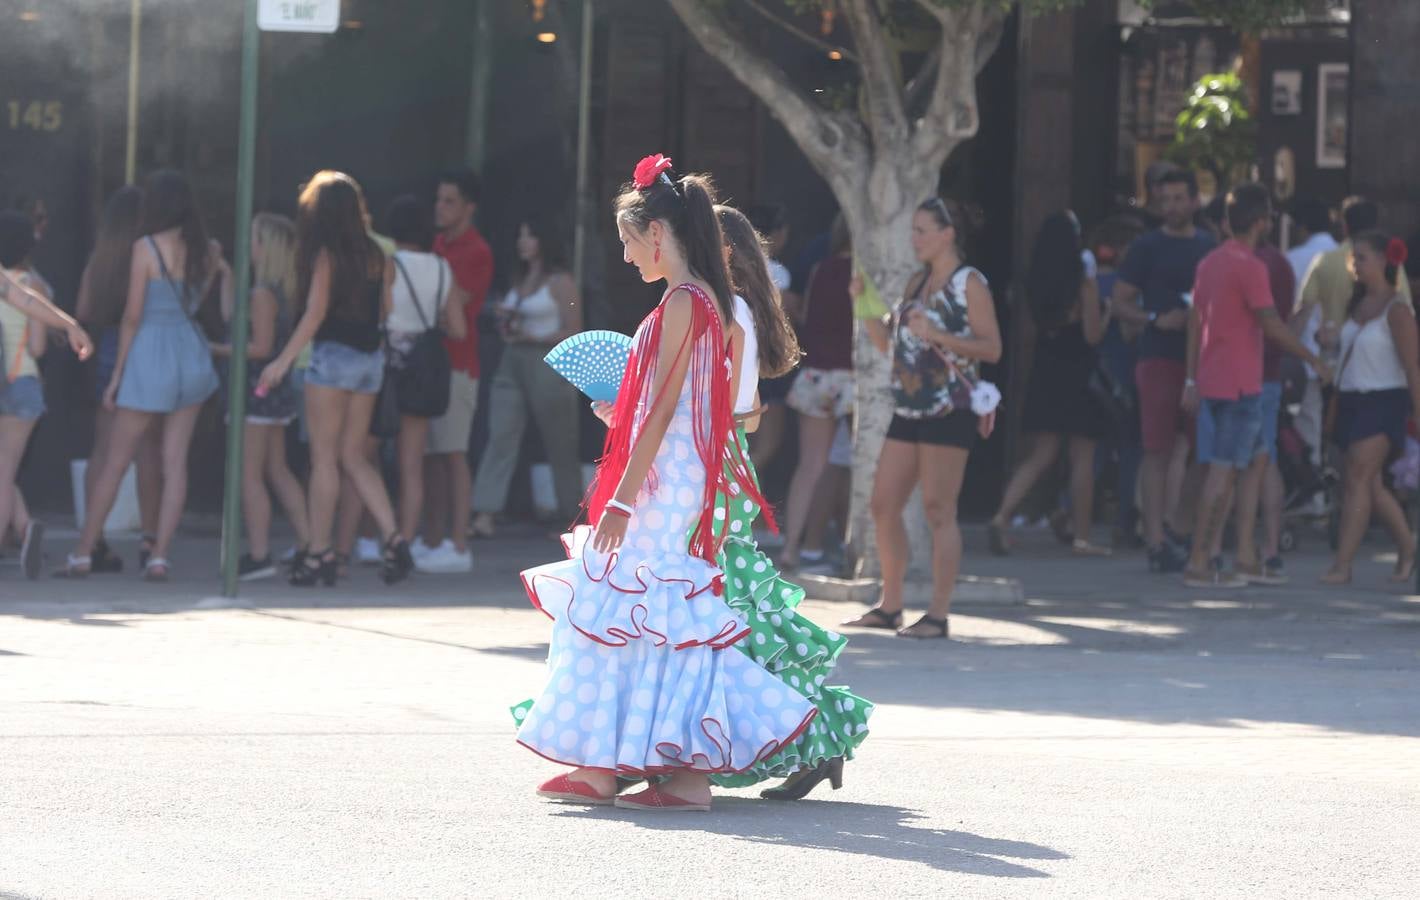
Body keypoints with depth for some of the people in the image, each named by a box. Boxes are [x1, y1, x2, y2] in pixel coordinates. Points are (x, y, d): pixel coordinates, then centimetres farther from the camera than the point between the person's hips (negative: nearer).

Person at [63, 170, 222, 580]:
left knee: (115, 463, 5)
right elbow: (198, 299, 6)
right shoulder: (206, 250, 1)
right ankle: (160, 557, 0)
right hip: (192, 354, 4)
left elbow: (132, 316, -11)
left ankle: (83, 553, 10)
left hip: (151, 354, -4)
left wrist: (117, 373, -5)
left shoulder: (146, 248, -12)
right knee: (175, 462, 5)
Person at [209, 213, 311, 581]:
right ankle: (306, 544, 15)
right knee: (277, 470, 16)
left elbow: (260, 347, -20)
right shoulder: (279, 291, 11)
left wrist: (218, 351, -13)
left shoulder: (262, 294, -17)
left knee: (248, 475, -5)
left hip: (257, 387, -10)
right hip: (275, 387, 10)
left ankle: (259, 554, -5)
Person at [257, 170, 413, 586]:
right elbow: (385, 309, 9)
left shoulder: (325, 254, -9)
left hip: (333, 354, -6)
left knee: (324, 457, 0)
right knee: (354, 456, 10)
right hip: (370, 357, 6)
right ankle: (393, 539, -5)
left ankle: (320, 552, 0)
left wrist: (283, 360, -14)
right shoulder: (375, 254, 8)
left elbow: (315, 314, -14)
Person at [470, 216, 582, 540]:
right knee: (500, 437, -9)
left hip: (548, 365, -6)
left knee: (560, 447, 3)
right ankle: (484, 515, -18)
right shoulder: (521, 282, 17)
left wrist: (531, 338, -15)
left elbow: (574, 333, -8)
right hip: (512, 365, 6)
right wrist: (504, 321, 3)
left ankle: (572, 519, 15)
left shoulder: (560, 283, -4)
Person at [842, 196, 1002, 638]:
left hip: (949, 411, -8)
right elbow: (888, 343, 20)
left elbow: (991, 347, -12)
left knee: (938, 510, -7)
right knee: (883, 505, 7)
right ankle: (889, 606, 17)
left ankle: (938, 614, -4)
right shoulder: (917, 283, 18)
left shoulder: (969, 283, -5)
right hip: (909, 409, 8)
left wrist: (936, 335, -19)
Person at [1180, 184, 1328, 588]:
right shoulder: (1250, 267, -14)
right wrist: (1313, 358, -5)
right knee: (1224, 470, -7)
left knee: (1257, 458, 18)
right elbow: (1273, 326, -16)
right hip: (1238, 384, -9)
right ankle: (1199, 563, -8)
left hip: (1210, 382, 9)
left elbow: (1194, 321, 15)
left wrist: (1192, 380, 18)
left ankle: (1245, 550, 14)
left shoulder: (1209, 263, 13)